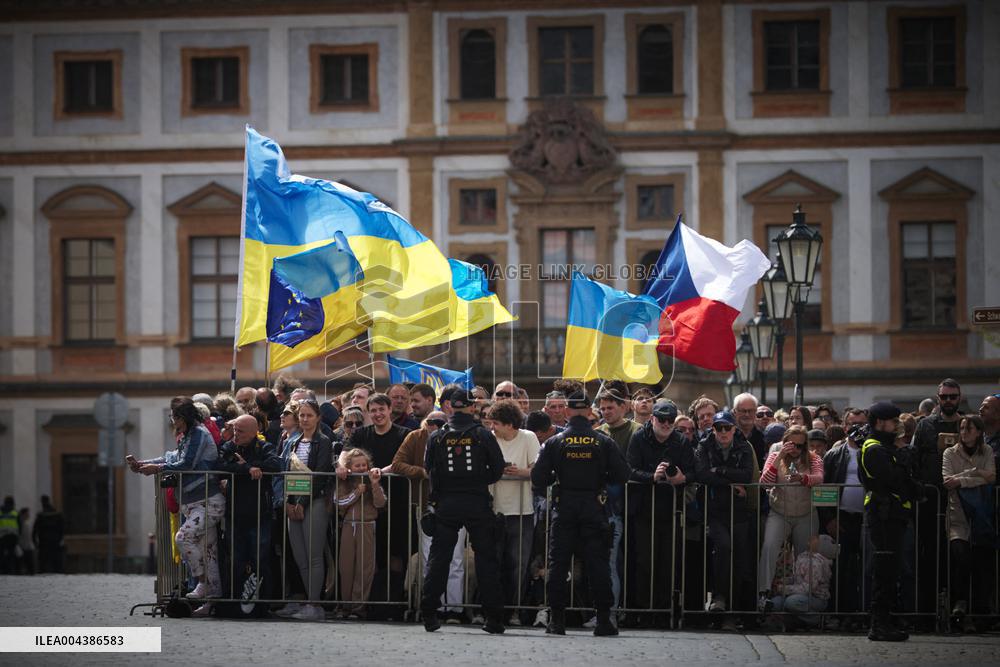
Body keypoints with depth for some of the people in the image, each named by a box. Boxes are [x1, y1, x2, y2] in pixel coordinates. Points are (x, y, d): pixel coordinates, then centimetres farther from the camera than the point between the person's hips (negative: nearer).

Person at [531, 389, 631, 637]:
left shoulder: (554, 442, -3)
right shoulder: (604, 442, -3)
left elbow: (538, 479, -5)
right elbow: (622, 475, -3)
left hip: (564, 507, 0)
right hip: (594, 507, 0)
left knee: (558, 563, 5)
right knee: (597, 562, 3)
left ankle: (556, 619, 2)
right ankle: (603, 620, 1)